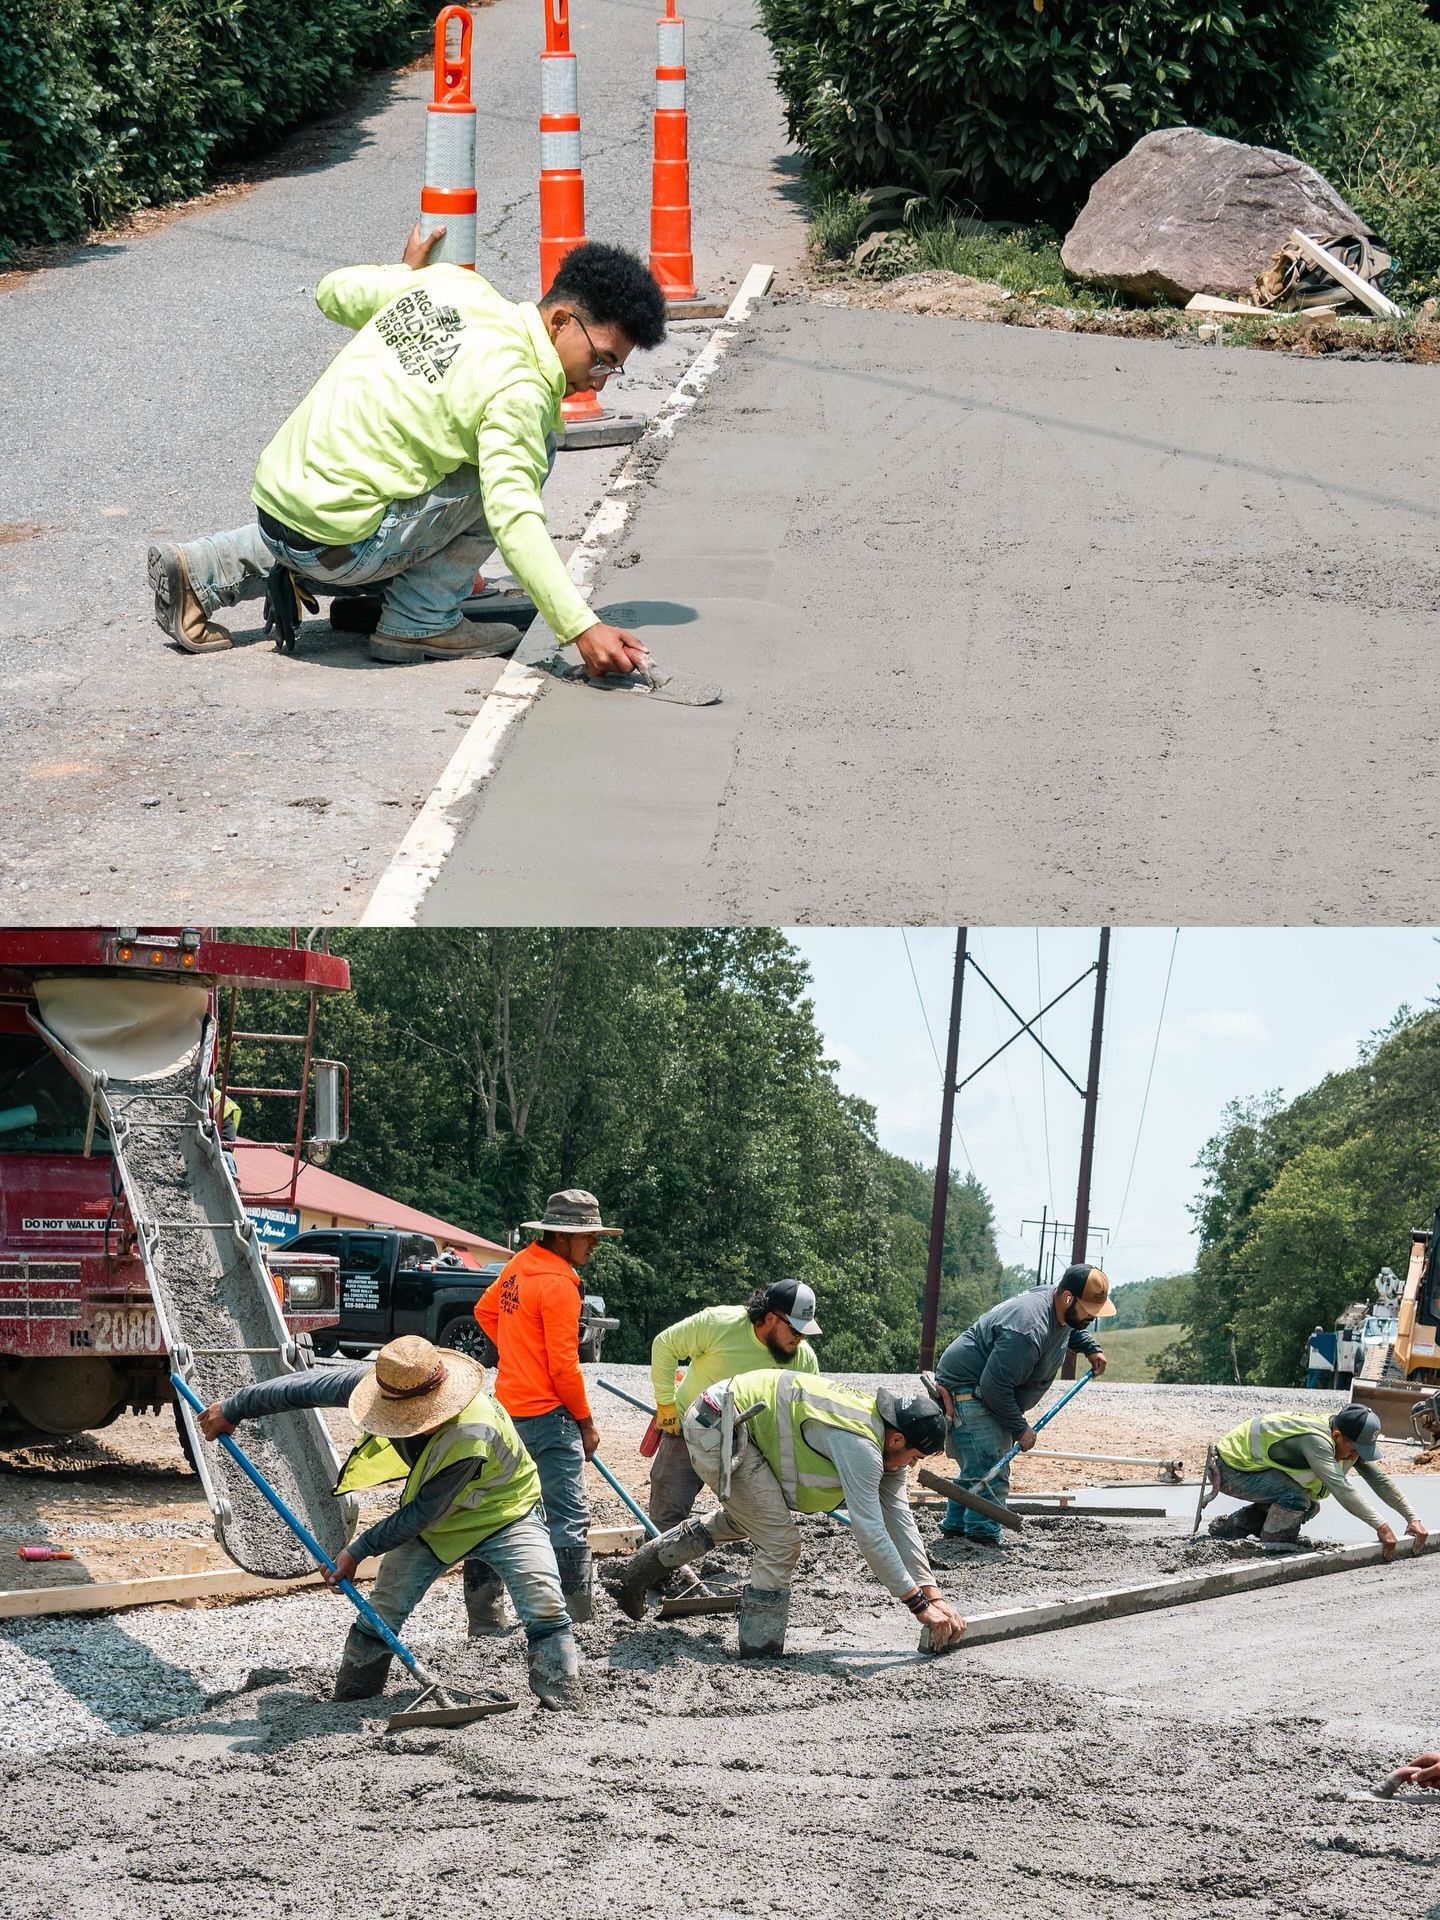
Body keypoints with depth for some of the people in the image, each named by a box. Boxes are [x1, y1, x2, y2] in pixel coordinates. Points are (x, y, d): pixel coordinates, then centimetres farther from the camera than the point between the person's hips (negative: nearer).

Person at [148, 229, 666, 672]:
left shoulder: (451, 283, 6)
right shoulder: (517, 393, -15)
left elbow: (334, 291, 21)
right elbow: (515, 521, -26)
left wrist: (409, 272, 41)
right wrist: (583, 629, -31)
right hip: (335, 544, -8)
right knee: (527, 454, -6)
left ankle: (204, 573, 24)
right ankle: (420, 623, 1)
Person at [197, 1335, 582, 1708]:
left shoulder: (471, 1436, -41)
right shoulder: (391, 1385, -24)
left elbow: (423, 1514, -28)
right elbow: (311, 1385, -11)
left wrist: (359, 1551, -19)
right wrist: (233, 1409, -4)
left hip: (504, 1512, -6)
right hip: (434, 1516, 6)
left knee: (545, 1609, -22)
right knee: (383, 1608, 0)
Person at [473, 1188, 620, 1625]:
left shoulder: (519, 1265, 9)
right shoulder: (559, 1284, -17)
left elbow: (485, 1311, 26)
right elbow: (564, 1365, -17)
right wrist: (586, 1421, -6)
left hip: (510, 1404, 9)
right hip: (547, 1413, -9)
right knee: (569, 1516, -7)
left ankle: (485, 1603, 20)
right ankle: (579, 1612, -7)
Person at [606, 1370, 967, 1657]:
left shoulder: (885, 1438, 4)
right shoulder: (860, 1445, -25)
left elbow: (900, 1521, 4)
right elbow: (870, 1532, -28)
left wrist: (932, 1592, -3)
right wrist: (919, 1603, -25)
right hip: (717, 1426, -11)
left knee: (742, 1519, 32)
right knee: (779, 1541, -9)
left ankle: (639, 1573, 39)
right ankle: (760, 1654, 1)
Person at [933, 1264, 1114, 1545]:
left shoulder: (1062, 1308, -1)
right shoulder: (1028, 1329, -34)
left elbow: (1072, 1329, 28)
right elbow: (994, 1387, -31)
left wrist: (1091, 1348, 11)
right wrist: (1020, 1429, -23)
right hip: (967, 1387, -11)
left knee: (978, 1468, 18)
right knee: (989, 1471, -18)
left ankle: (955, 1528, 29)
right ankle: (983, 1537, -19)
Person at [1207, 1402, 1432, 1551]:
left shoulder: (1348, 1441, -4)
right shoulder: (1316, 1439, -33)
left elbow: (1379, 1478, 1)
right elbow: (1341, 1489, -39)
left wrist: (1412, 1518, -3)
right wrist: (1381, 1526, -39)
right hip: (1229, 1467, -10)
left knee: (1309, 1507, 11)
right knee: (1294, 1495, -28)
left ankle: (1229, 1527, 19)